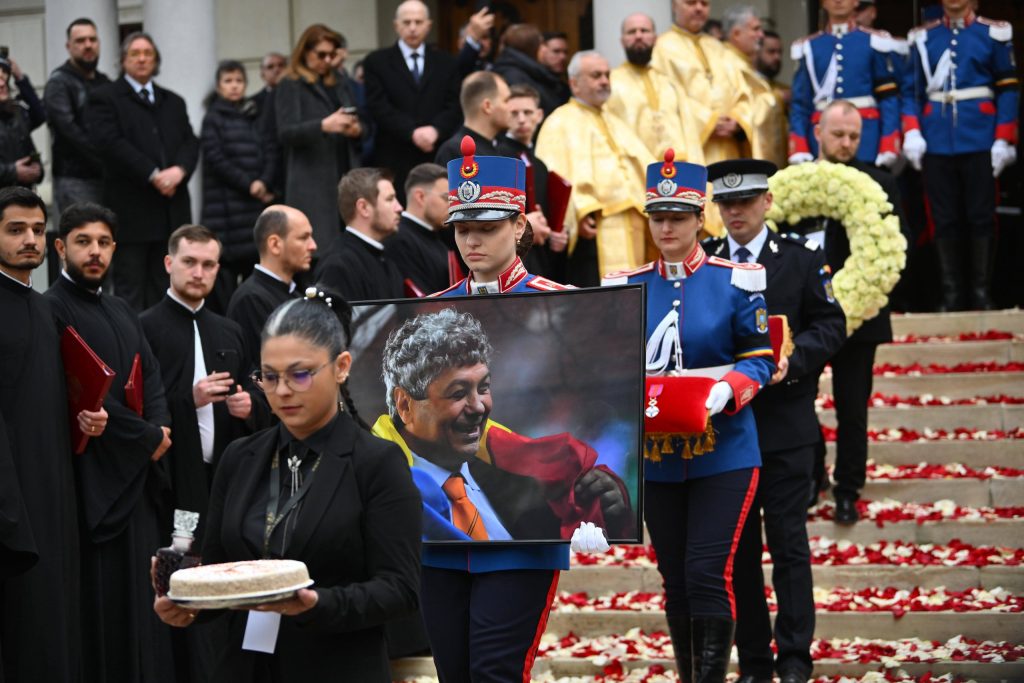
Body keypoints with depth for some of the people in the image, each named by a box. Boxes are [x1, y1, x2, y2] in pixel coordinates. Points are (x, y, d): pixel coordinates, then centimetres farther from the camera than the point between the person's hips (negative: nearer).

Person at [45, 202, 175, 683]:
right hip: (92, 476, -7)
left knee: (141, 600, 8)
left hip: (139, 474, 7)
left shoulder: (124, 313, 18)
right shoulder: (52, 310, -8)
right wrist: (146, 437, -10)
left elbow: (151, 380, 12)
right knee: (101, 602, -6)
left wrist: (159, 430, -8)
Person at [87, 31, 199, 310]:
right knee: (131, 290, -4)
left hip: (173, 211, 5)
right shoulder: (105, 98, 3)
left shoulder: (173, 102, 22)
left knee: (164, 291, 5)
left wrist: (179, 170, -10)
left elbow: (190, 142, 12)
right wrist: (153, 175, -16)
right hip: (131, 211, -5)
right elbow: (111, 142, -10)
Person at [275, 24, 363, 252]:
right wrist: (323, 126, -26)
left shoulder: (342, 86, 20)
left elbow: (362, 126, 21)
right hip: (311, 183, -5)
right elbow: (286, 133, -9)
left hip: (345, 177, 5)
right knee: (318, 246, -13)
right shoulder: (290, 87, 3)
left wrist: (357, 130, -4)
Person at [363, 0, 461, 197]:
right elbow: (379, 107, -3)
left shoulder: (446, 63, 15)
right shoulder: (376, 62, 7)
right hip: (394, 159, -2)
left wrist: (435, 130, -14)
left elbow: (454, 107, 6)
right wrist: (412, 133, -15)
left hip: (438, 159, 2)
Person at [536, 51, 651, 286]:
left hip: (630, 230, 7)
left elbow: (644, 167, 21)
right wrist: (579, 211, -26)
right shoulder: (561, 124, 2)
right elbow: (555, 177, -11)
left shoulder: (615, 123, 26)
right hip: (594, 230, -7)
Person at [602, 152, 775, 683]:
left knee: (708, 573, -11)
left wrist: (725, 392, -21)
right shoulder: (626, 288, 6)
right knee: (675, 580, 10)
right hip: (656, 456, 3)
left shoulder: (736, 281, -3)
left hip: (723, 454, -3)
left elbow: (758, 359, -2)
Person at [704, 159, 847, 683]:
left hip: (786, 424, -2)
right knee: (738, 546, 6)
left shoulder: (802, 258, 3)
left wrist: (792, 358, -16)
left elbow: (830, 325, 1)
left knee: (788, 541, 0)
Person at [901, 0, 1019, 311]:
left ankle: (981, 293, 8)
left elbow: (1008, 90, 1)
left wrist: (1003, 141, -6)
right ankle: (951, 294, 9)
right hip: (936, 144, 2)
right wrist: (912, 132, -4)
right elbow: (911, 90, 9)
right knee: (945, 220, 3)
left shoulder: (993, 34, 2)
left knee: (981, 217, 1)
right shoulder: (923, 37, 9)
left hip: (980, 144, -2)